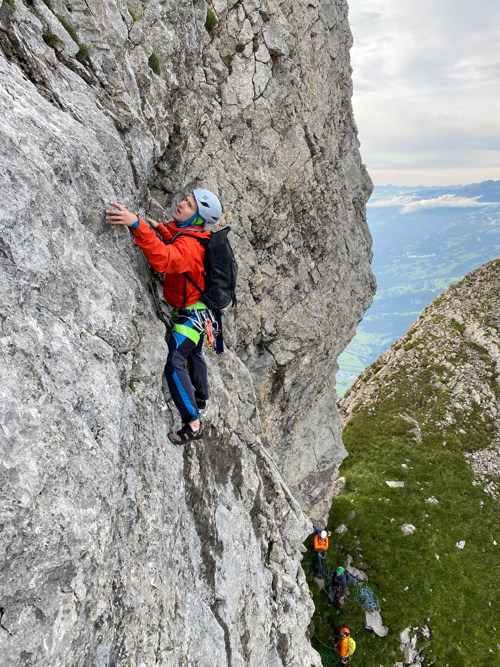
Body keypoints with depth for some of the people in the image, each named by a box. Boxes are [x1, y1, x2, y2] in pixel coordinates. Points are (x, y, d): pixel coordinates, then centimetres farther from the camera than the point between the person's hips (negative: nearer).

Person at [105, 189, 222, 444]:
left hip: (192, 314, -11)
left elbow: (164, 259, -50)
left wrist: (138, 225, -57)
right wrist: (161, 229, 19)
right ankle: (201, 395, 53)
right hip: (198, 311, 11)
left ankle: (193, 423, -15)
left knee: (173, 361, -18)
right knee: (193, 352, 29)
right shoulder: (193, 235, 2)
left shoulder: (190, 245, -29)